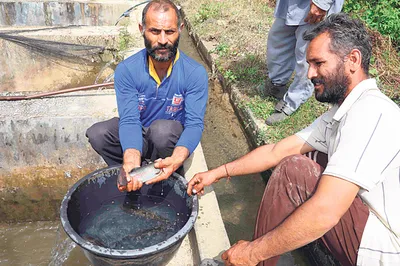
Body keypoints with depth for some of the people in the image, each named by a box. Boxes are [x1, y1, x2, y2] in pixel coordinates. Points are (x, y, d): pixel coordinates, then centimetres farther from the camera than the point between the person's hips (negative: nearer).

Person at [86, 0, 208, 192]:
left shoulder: (195, 73, -20)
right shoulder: (126, 70, -16)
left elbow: (195, 124, -24)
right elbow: (129, 120, -22)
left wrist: (176, 159, -45)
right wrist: (132, 160, -42)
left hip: (173, 142, -1)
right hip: (138, 140, 2)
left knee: (162, 128, -36)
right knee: (97, 134, -24)